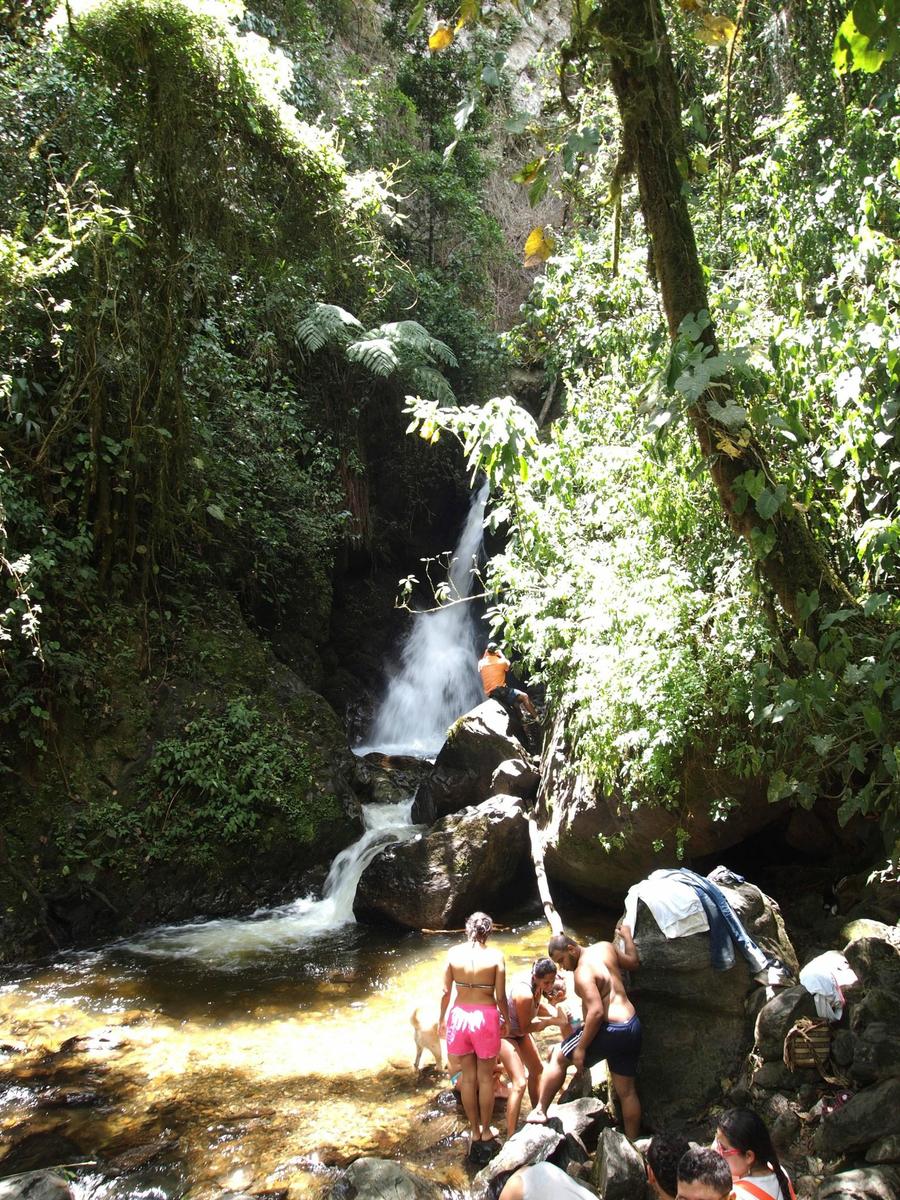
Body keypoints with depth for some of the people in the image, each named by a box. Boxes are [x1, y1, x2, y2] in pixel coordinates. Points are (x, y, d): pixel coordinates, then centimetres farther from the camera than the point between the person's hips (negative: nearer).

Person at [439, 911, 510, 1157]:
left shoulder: (453, 953, -6)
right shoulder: (495, 956, -11)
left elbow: (445, 992, -2)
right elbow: (500, 997, -9)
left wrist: (442, 1018, 12)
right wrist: (507, 1020, 8)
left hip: (459, 1015, 2)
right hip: (486, 1016, -2)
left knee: (467, 1076, 16)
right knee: (485, 1077, 15)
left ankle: (474, 1131, 27)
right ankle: (486, 1130, 27)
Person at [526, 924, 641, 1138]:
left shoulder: (583, 971, -19)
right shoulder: (605, 947, 4)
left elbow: (596, 1012, -25)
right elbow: (633, 962, 19)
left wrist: (581, 1047, -18)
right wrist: (627, 935, 33)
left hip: (610, 1031, -8)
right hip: (632, 1027, 8)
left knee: (559, 1058, 10)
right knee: (627, 1092, 17)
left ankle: (540, 1110, 16)